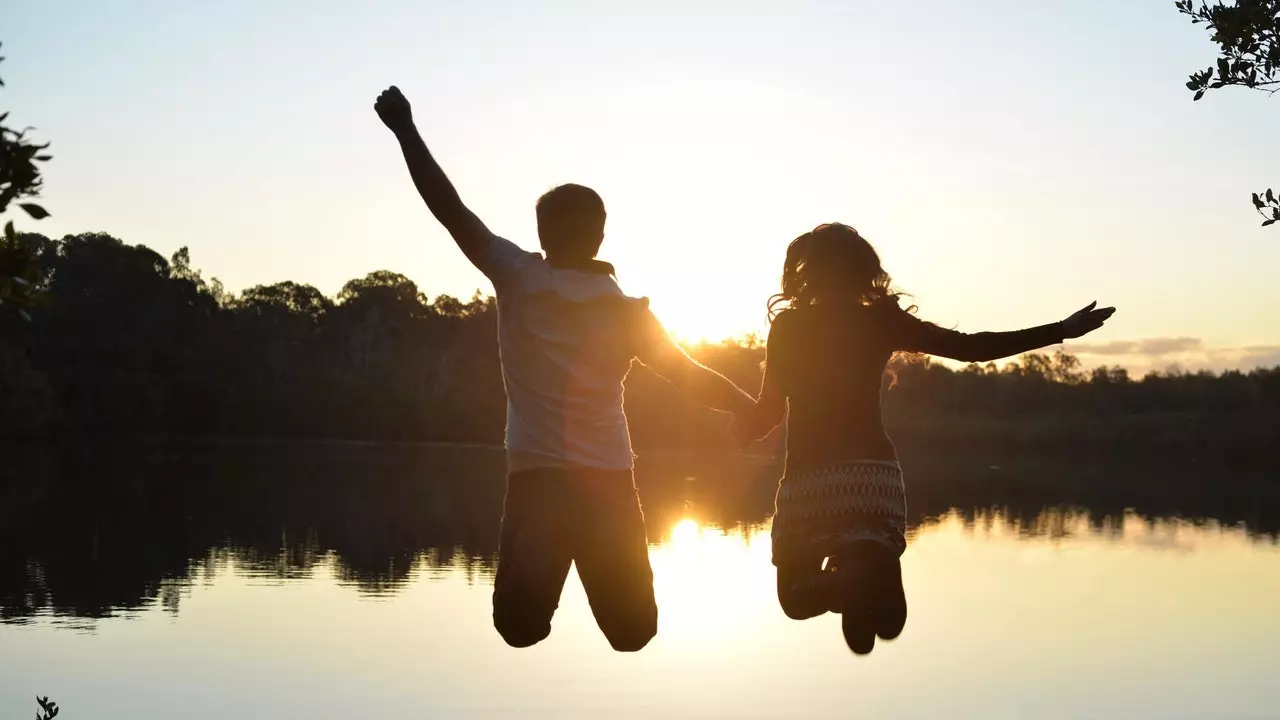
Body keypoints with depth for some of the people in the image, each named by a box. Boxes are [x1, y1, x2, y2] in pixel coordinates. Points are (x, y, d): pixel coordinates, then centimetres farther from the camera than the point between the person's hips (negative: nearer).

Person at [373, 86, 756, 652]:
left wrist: (405, 129, 10)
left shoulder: (519, 278, 1)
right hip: (608, 479, 1)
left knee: (520, 624, -7)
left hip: (536, 475, -1)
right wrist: (757, 409, 22)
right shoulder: (625, 308, 6)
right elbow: (691, 377, 8)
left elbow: (449, 206, 2)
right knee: (632, 628, 5)